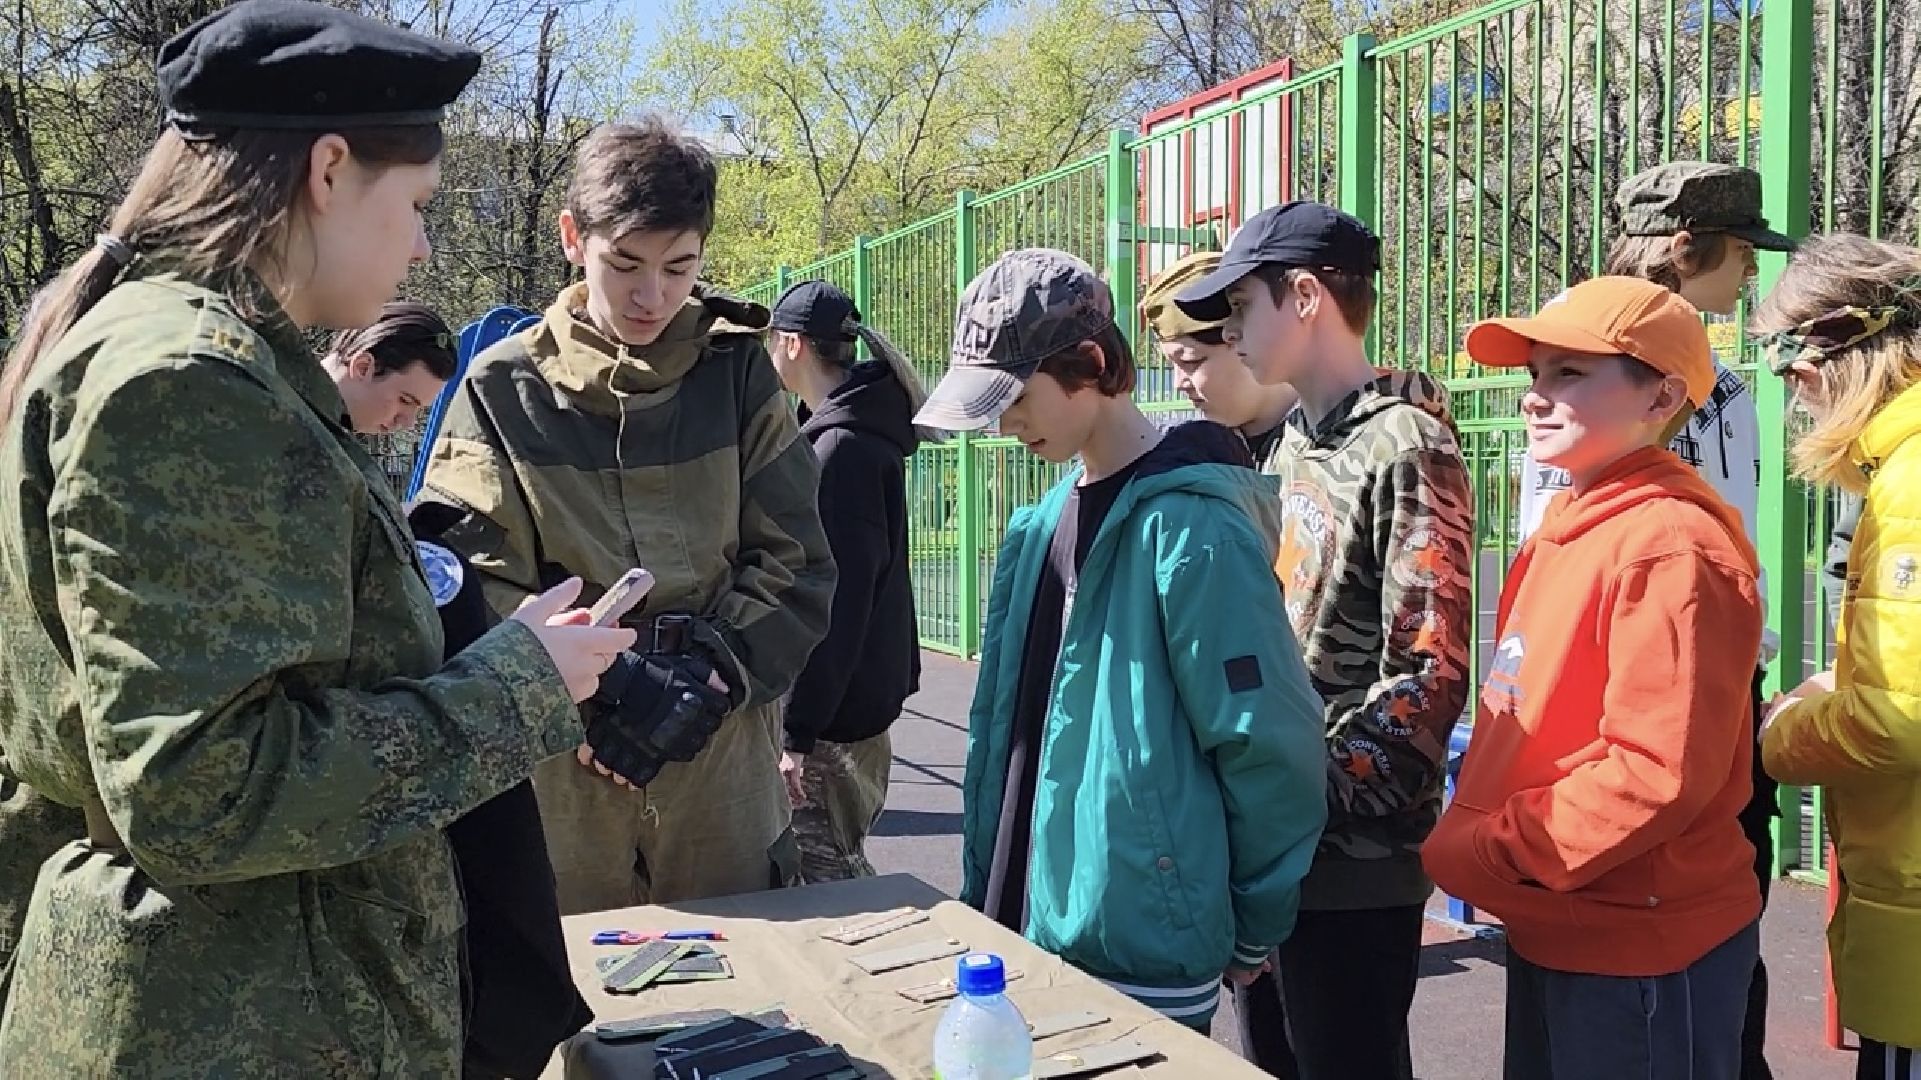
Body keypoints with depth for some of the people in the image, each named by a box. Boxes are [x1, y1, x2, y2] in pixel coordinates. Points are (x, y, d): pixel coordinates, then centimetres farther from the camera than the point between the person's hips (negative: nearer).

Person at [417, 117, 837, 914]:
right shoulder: (504, 388, -1)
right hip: (562, 779, -1)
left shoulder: (737, 374, 3)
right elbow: (466, 574, -7)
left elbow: (798, 564, 2)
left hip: (722, 766, 1)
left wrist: (714, 668, -13)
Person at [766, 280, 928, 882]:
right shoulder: (856, 431, 12)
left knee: (825, 867, -2)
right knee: (838, 860, 18)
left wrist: (799, 730, -21)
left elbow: (837, 600, -23)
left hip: (832, 716, -10)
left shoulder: (843, 447, -19)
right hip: (861, 694, 10)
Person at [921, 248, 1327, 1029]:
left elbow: (1267, 745, -16)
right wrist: (983, 889, 15)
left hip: (1144, 962, -7)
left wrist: (1253, 931, -6)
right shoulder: (1043, 522, 7)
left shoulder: (1190, 524, -18)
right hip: (1031, 929, 8)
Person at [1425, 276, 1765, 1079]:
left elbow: (1658, 773, -26)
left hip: (1644, 948, -9)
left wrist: (1481, 854, -19)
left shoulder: (1670, 547, -20)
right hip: (1553, 929, 9)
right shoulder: (1568, 529, 8)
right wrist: (1470, 834, 3)